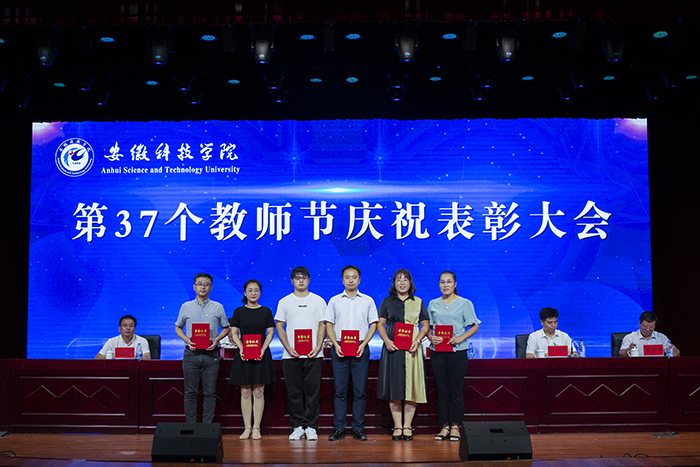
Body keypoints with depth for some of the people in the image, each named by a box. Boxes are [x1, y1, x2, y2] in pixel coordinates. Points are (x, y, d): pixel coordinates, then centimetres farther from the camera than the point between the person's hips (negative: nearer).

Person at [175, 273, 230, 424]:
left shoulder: (218, 307, 7)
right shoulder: (186, 307, 8)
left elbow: (226, 328, 12)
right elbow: (178, 328, 14)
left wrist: (216, 339, -6)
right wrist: (186, 340, -5)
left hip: (211, 354, 0)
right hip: (191, 353, 0)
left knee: (210, 393, 2)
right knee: (190, 392, 3)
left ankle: (207, 426, 9)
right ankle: (190, 425, 10)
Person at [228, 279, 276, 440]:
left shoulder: (266, 311, 5)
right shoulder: (239, 311, 5)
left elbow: (270, 333, 3)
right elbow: (234, 333, 4)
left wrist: (263, 349, -12)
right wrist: (240, 348, -12)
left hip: (261, 355, 0)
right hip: (243, 355, 0)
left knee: (258, 392, 0)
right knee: (245, 392, 2)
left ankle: (256, 428, 6)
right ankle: (247, 427, 9)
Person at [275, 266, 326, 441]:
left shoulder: (318, 301, 8)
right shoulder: (284, 302, 8)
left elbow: (322, 325, 5)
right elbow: (279, 326, 6)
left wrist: (318, 347, -9)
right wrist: (288, 348, -7)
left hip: (314, 354, -1)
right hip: (291, 355, 1)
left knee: (312, 390, 0)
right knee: (294, 392, 3)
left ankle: (311, 427, 9)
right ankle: (298, 426, 12)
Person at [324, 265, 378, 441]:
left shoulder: (367, 301, 9)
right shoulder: (334, 301, 10)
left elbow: (373, 324, 6)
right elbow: (329, 324, 8)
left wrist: (363, 344, -7)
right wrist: (336, 344, -7)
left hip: (360, 349, 0)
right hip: (339, 348, 0)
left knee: (360, 390, 0)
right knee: (340, 389, 0)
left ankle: (358, 429, 7)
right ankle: (338, 428, 6)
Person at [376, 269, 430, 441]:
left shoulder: (418, 303, 9)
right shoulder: (387, 302, 9)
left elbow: (425, 325, 8)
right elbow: (380, 324, 7)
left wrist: (417, 340, -10)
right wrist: (387, 340, -11)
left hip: (412, 349, 0)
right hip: (392, 348, 0)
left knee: (411, 385, -2)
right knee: (394, 386, 0)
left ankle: (407, 426, 6)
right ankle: (397, 426, 8)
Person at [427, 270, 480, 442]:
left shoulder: (464, 303, 3)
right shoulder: (433, 304, 12)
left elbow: (474, 326, 3)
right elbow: (427, 326, 15)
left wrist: (461, 338, -12)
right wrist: (431, 337, -6)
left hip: (457, 351, -2)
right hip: (437, 351, 3)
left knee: (455, 389, -1)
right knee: (441, 390, 4)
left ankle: (455, 426, 7)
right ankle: (445, 426, 11)